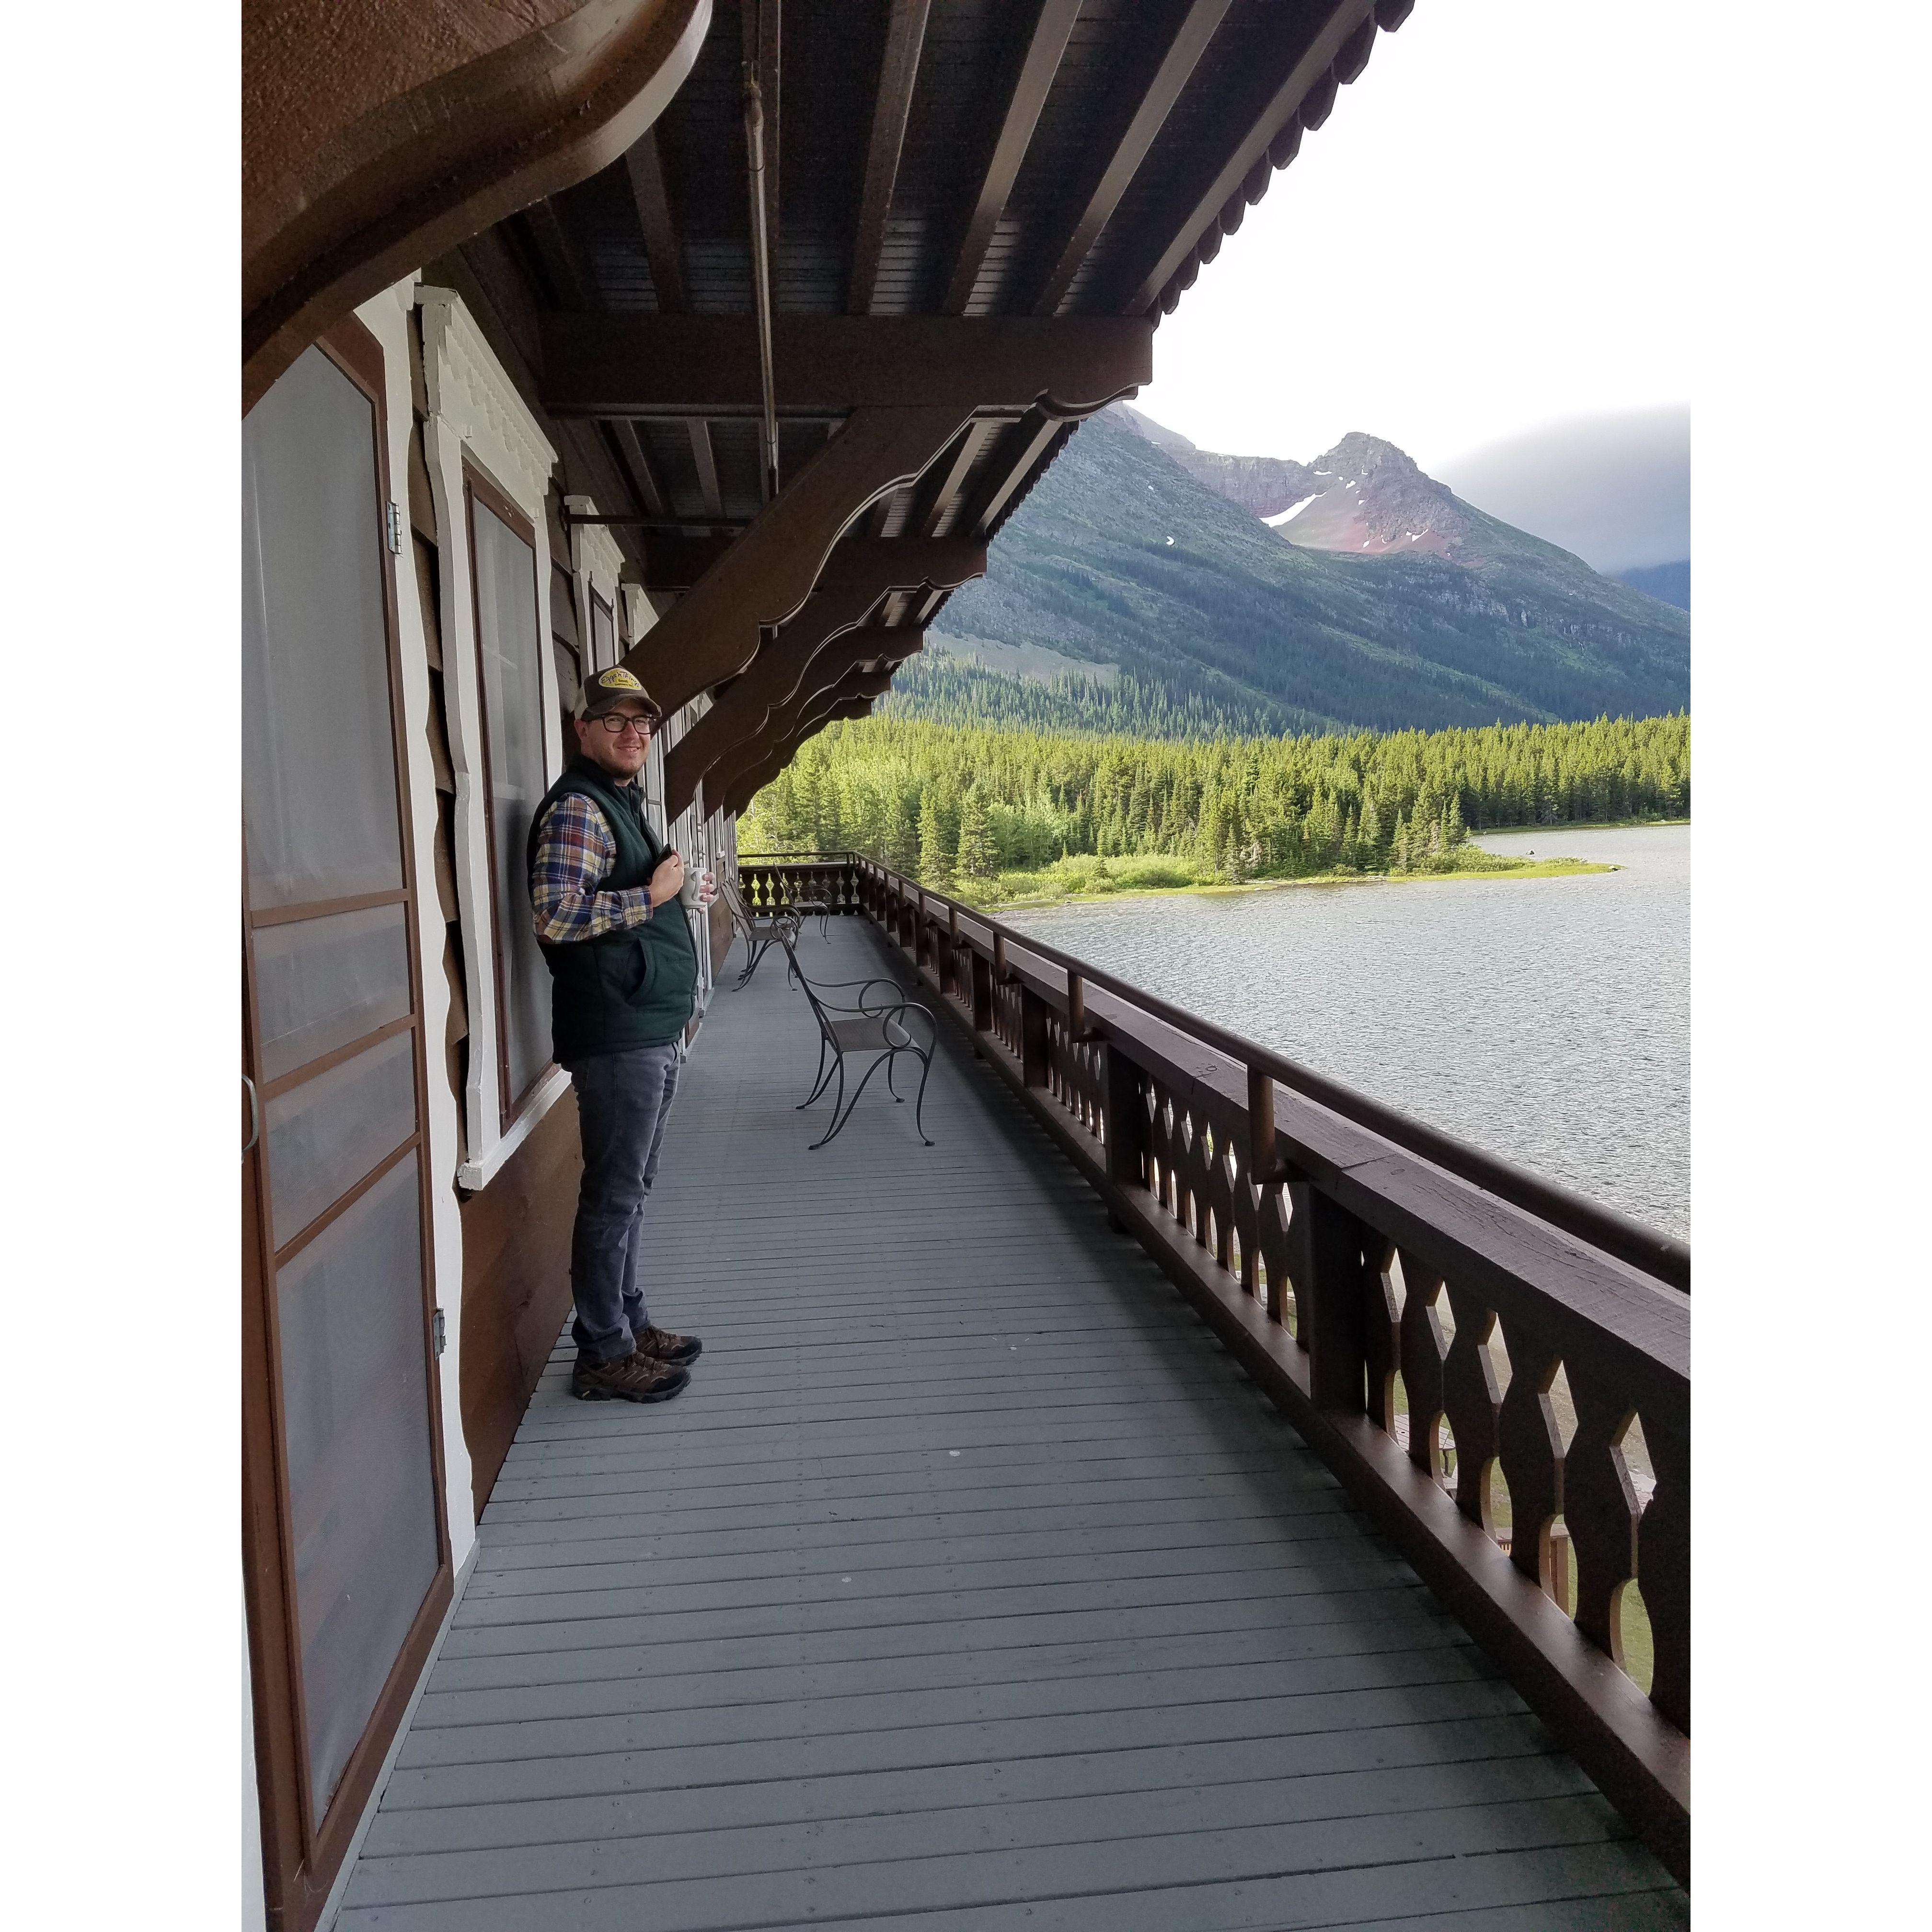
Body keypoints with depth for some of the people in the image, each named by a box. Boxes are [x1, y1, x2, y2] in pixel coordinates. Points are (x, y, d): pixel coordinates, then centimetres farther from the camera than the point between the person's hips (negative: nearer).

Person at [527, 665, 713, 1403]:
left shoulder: (622, 802, 19)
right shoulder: (577, 808, -13)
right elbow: (555, 914, -25)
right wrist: (653, 894, -19)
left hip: (652, 1032, 10)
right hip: (616, 1037, -10)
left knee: (631, 1188, 16)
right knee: (614, 1194, -3)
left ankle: (630, 1325, 28)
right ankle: (604, 1356, 7)